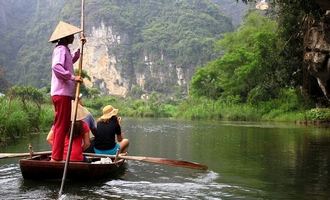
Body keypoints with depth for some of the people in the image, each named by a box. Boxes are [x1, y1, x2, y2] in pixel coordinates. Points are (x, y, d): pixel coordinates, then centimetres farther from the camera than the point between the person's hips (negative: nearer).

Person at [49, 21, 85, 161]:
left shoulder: (65, 50, 21)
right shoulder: (61, 49, -10)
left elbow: (72, 60, 42)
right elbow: (56, 67, -27)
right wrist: (73, 77, -26)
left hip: (62, 93, 10)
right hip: (62, 93, -10)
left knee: (60, 125, 13)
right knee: (61, 126, -10)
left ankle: (56, 156, 19)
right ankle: (56, 157, -9)